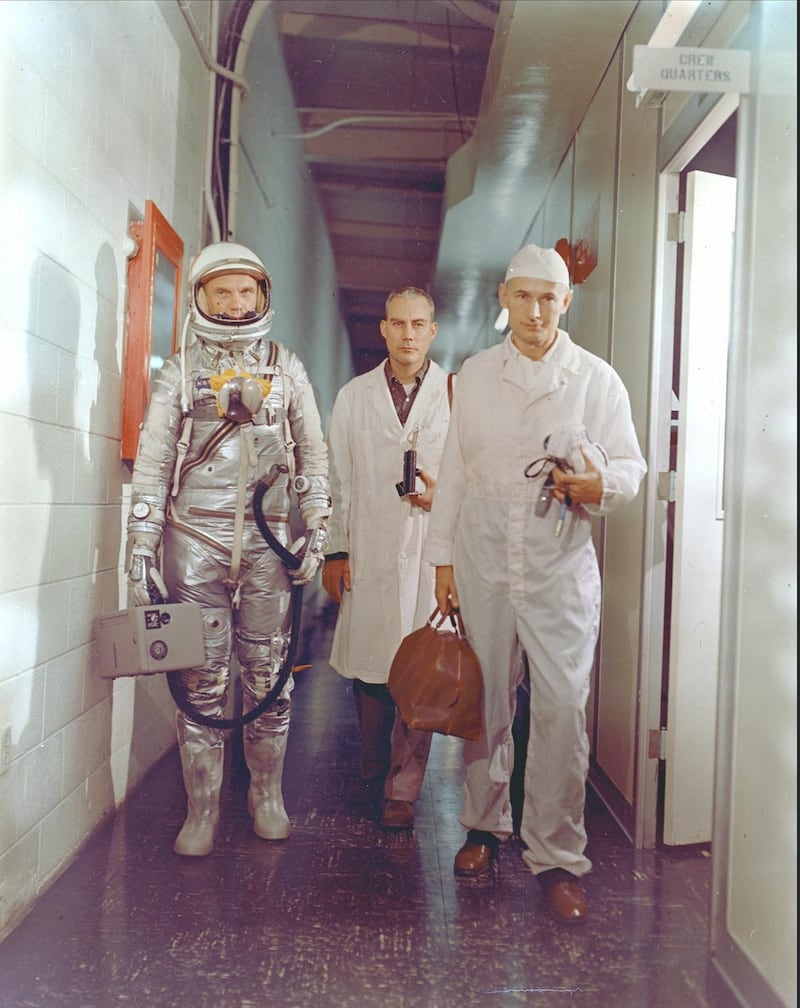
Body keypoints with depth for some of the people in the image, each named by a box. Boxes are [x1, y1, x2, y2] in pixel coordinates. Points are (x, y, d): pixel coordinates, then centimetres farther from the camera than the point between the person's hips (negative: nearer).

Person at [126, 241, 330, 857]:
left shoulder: (287, 369, 11)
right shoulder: (180, 372, 8)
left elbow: (313, 455, 12)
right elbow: (151, 465, 5)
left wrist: (316, 532, 4)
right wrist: (141, 550, -1)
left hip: (266, 541, 1)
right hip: (194, 539, 0)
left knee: (269, 677, 4)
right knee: (203, 680, 1)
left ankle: (267, 796, 21)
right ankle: (202, 811, 13)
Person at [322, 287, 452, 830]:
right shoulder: (353, 396, 13)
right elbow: (338, 481, 12)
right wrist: (335, 550, 6)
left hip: (435, 551, -2)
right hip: (369, 555, 2)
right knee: (369, 666, 8)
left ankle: (403, 789, 10)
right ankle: (372, 774, 26)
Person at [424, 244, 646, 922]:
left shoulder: (597, 379, 4)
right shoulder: (475, 374, 10)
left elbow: (632, 466, 4)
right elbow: (454, 471, 11)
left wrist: (600, 484, -19)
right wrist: (443, 558, 8)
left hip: (560, 565, -2)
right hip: (483, 559, 2)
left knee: (563, 708, -6)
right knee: (485, 700, 9)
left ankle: (557, 856, 8)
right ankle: (486, 826, 29)